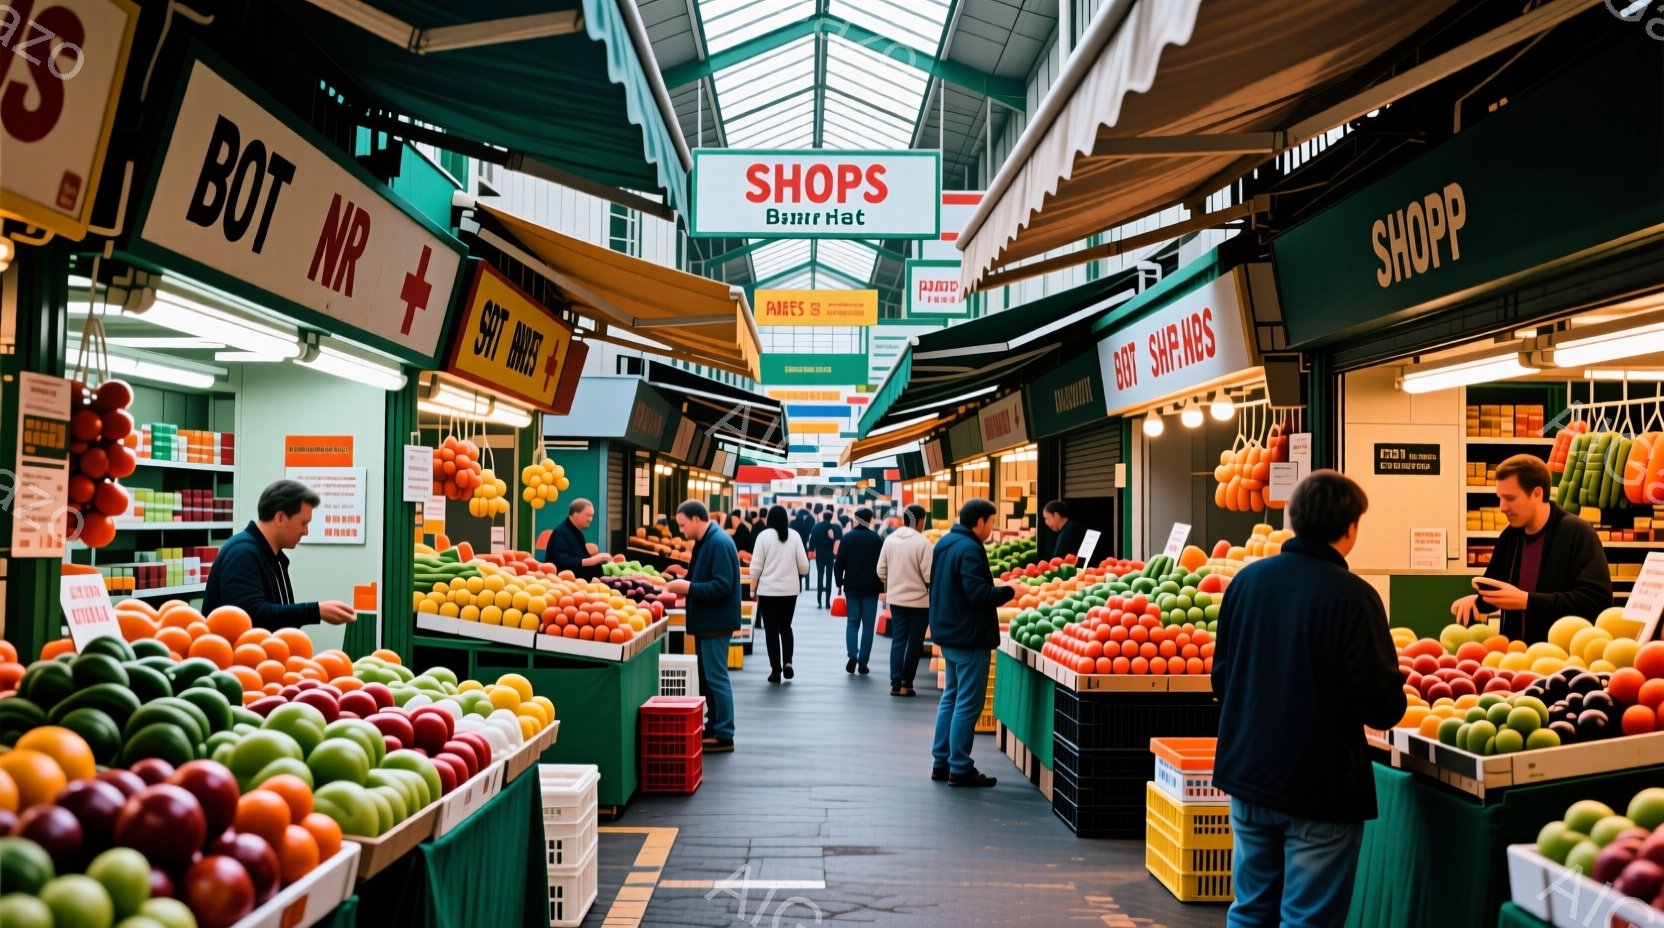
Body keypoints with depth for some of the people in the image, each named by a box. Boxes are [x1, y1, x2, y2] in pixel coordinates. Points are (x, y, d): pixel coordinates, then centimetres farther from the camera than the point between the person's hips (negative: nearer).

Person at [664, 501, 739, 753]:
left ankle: (724, 736, 1)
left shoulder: (719, 543, -19)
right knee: (708, 676, 15)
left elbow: (722, 586, -25)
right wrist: (682, 582, 5)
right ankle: (714, 727, 24)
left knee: (716, 678, -5)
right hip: (707, 621, 10)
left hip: (715, 622, -10)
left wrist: (688, 588, -22)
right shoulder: (705, 542, 12)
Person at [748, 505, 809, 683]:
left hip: (768, 590, -2)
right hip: (790, 590, 2)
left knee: (771, 630, 6)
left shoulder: (764, 535, -8)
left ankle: (776, 670, 5)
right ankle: (787, 662, 2)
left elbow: (756, 565, -6)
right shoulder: (794, 535, -2)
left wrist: (753, 588, 4)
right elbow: (803, 565, -1)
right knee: (785, 626, 18)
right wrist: (798, 572, 21)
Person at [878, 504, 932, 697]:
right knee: (915, 643, 7)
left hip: (896, 598, 4)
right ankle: (906, 683, 10)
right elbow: (928, 575, -16)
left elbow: (881, 571, 4)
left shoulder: (890, 539, 0)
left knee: (898, 640, 9)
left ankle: (896, 683, 4)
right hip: (919, 600, -4)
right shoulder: (922, 542, -16)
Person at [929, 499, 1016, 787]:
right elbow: (979, 592, -26)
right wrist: (1008, 591, -10)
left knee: (951, 697, 17)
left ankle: (941, 763, 21)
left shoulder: (944, 544, 11)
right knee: (968, 704, -3)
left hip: (948, 633, 10)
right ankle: (959, 769, 1)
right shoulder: (970, 549, -19)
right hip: (969, 636, -10)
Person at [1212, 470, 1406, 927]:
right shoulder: (1353, 595, -17)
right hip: (1321, 787, -5)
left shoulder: (1247, 579, -1)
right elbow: (1384, 709, -15)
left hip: (1248, 773, 5)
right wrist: (1392, 698, 7)